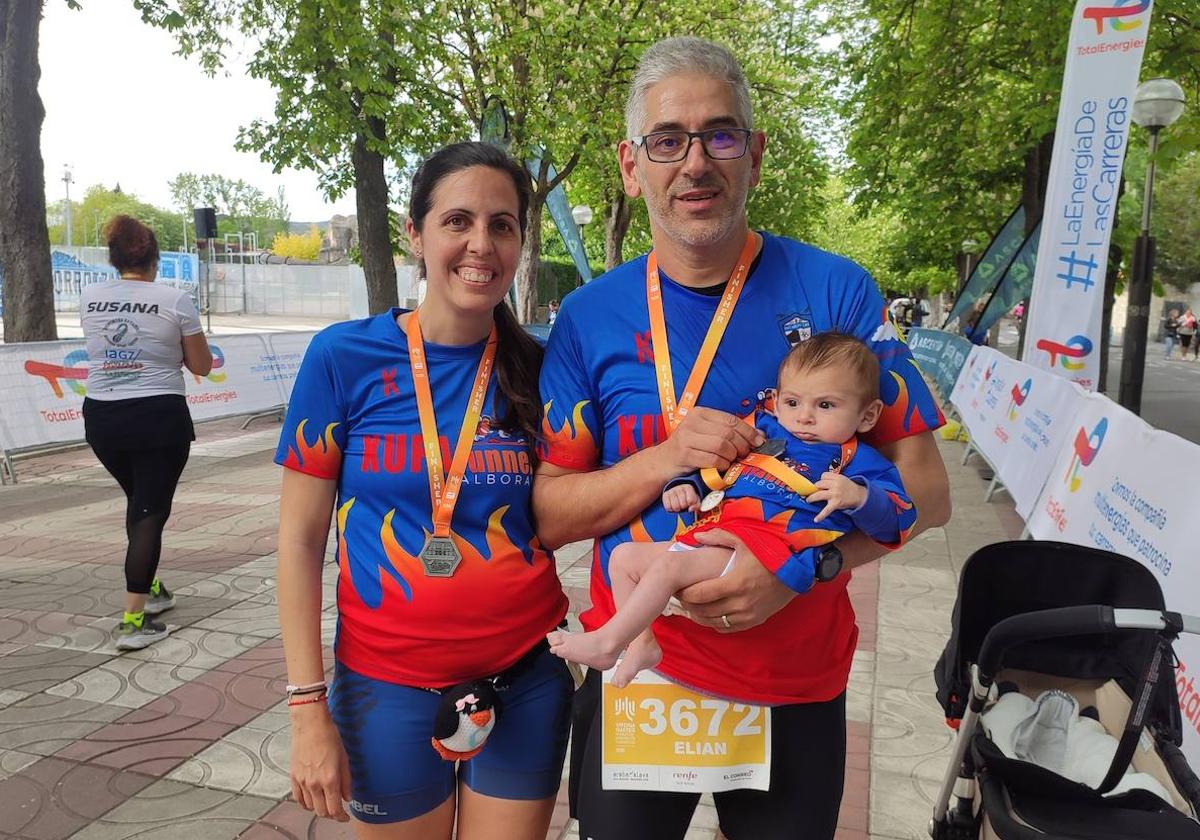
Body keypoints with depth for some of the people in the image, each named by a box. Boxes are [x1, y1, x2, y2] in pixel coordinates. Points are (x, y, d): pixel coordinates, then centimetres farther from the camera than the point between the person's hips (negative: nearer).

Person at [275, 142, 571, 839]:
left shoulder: (538, 368, -2)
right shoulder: (345, 356, -8)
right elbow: (300, 539, -5)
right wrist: (309, 707, -7)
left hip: (528, 680, 2)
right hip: (388, 686, -1)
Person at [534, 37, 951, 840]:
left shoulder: (836, 292, -8)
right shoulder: (589, 317, -5)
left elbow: (924, 489, -6)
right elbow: (548, 515, -4)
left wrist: (801, 568, -21)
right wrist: (664, 461, -20)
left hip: (799, 683, 0)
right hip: (634, 674, 1)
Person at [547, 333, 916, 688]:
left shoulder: (858, 462, 6)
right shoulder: (763, 428, 21)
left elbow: (895, 519, -5)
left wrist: (858, 496, -25)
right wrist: (687, 486, 11)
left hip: (767, 543, -8)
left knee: (669, 564, -27)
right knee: (624, 556, 4)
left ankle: (606, 642, -16)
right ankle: (643, 642, 5)